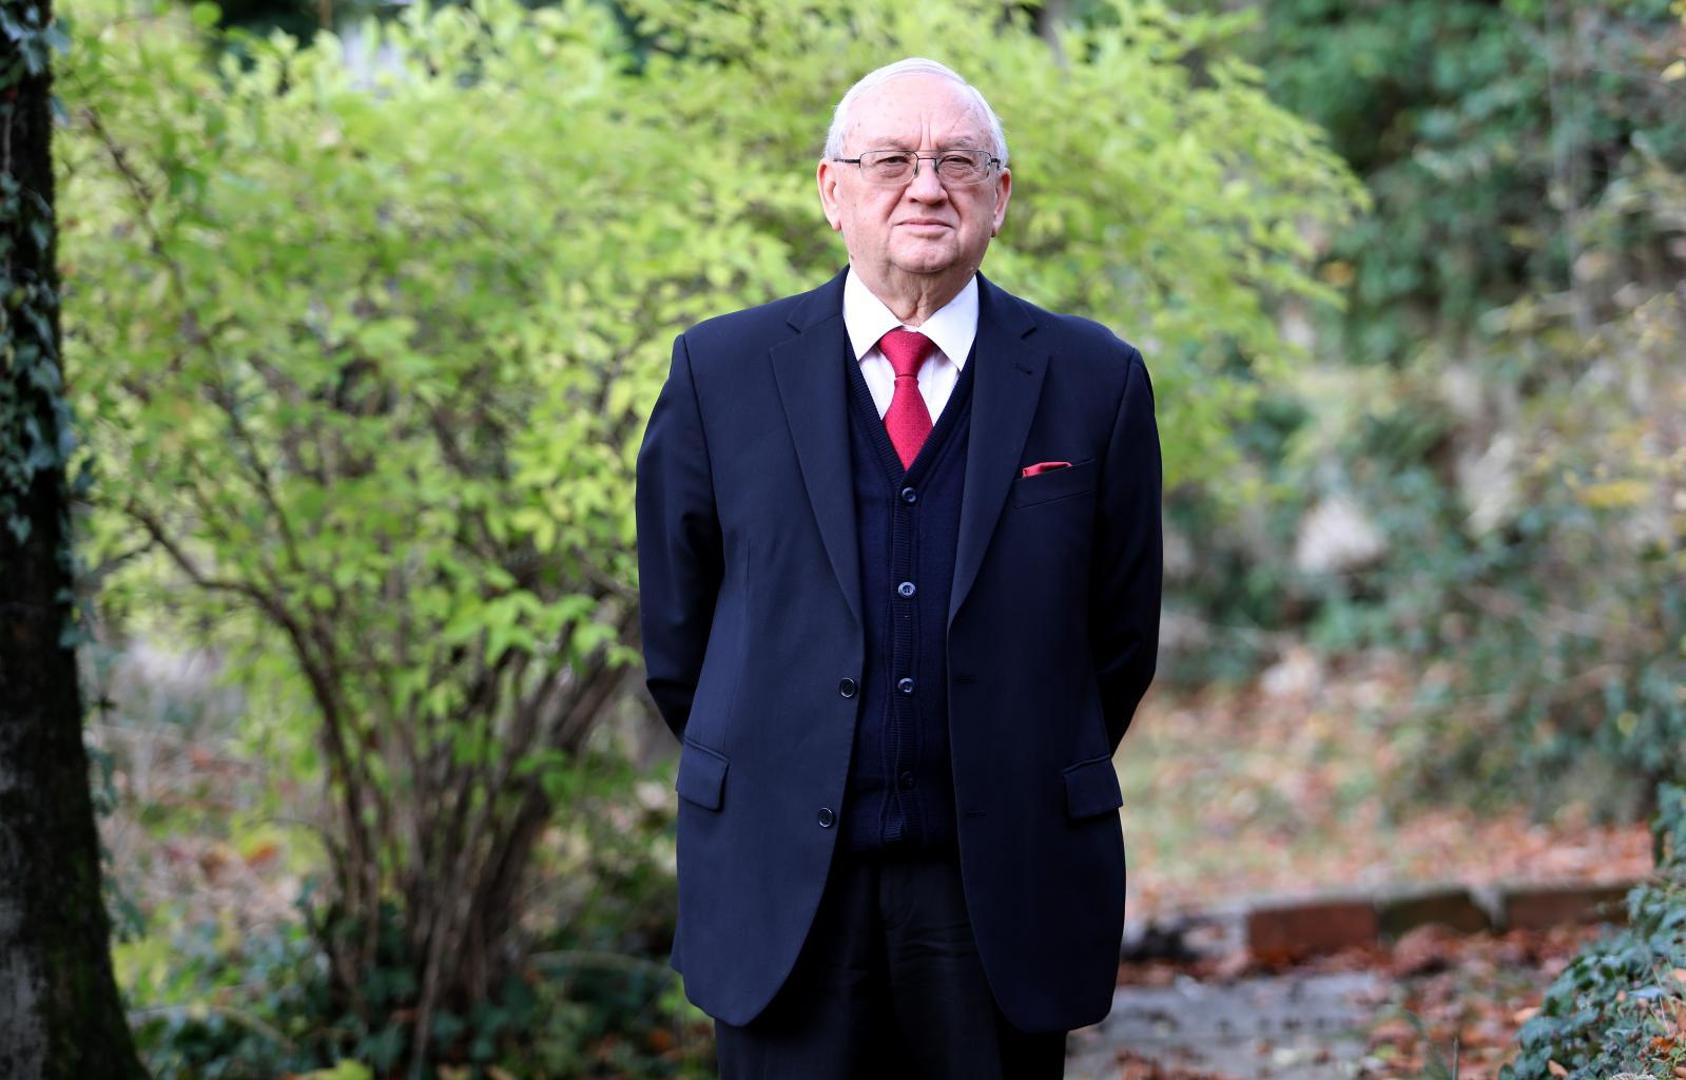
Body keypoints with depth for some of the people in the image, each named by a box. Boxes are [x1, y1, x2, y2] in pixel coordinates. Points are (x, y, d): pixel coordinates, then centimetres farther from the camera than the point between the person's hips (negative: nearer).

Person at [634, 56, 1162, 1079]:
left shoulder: (1094, 380, 1)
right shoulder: (722, 371, 1)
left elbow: (1122, 632, 9)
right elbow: (676, 623, 9)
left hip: (1004, 884, 0)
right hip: (784, 874, 0)